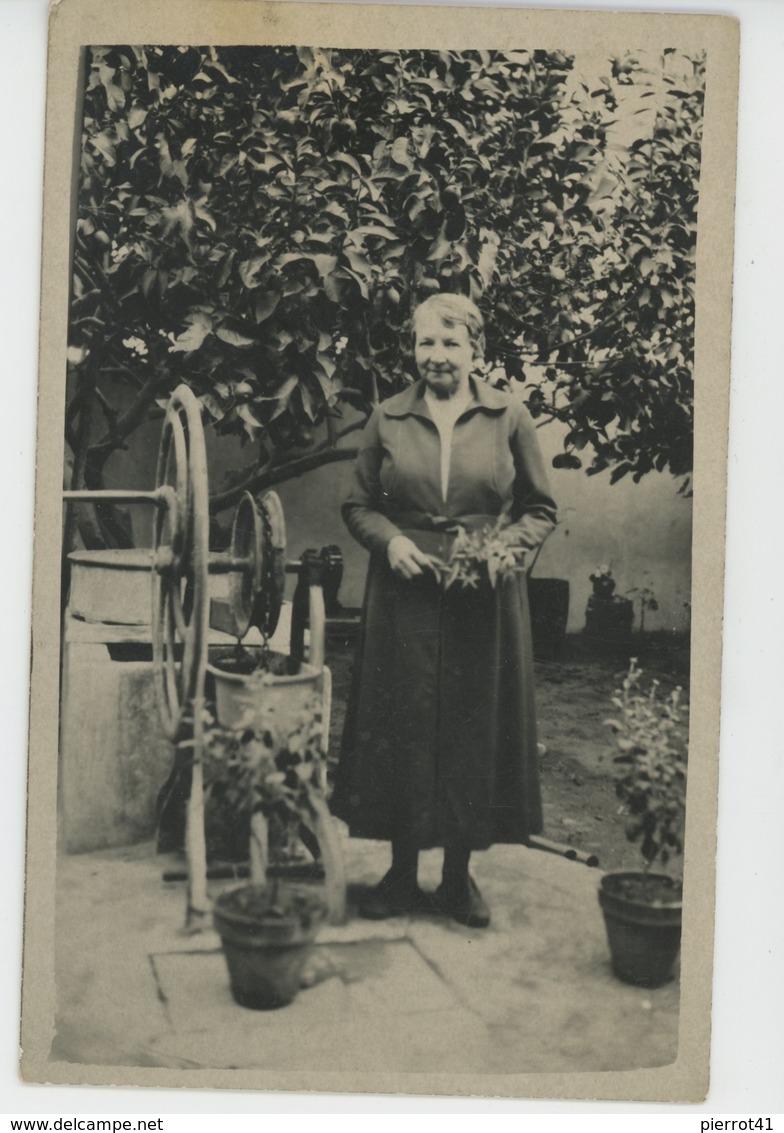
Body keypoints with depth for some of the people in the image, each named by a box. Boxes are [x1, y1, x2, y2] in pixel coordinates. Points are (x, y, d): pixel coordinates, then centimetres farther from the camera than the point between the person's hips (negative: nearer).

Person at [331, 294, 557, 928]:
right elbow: (357, 504, 12)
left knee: (475, 727, 4)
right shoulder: (387, 419, 7)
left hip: (485, 600, 0)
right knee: (401, 726, 4)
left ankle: (460, 875, 21)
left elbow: (542, 509, 8)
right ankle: (402, 873, 20)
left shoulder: (509, 417, 4)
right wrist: (390, 539, -7)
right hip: (404, 596, 1)